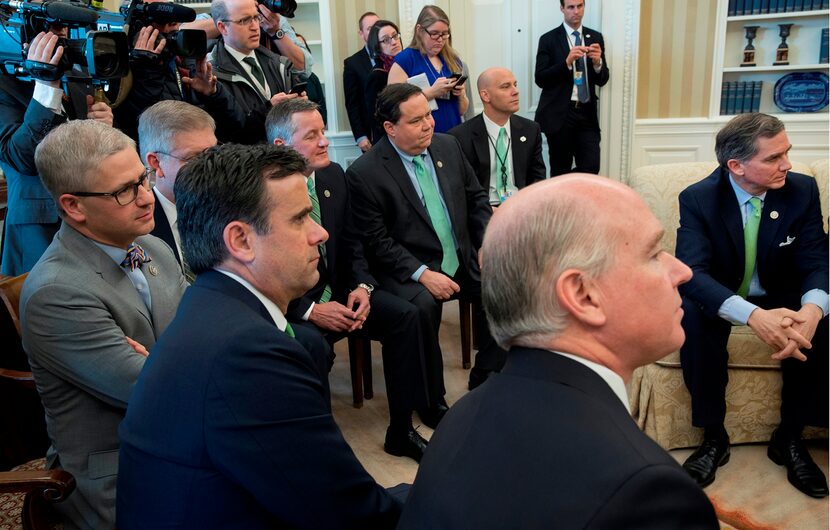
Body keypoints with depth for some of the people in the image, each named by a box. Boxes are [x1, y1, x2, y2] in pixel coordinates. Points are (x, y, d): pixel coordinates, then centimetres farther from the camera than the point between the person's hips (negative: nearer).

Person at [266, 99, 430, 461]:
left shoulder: (334, 176, 3)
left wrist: (362, 287, -6)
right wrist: (310, 310, -21)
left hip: (337, 292, 6)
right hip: (290, 305, -6)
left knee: (404, 315, -13)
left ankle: (401, 431, -2)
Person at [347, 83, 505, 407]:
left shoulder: (448, 146, 7)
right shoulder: (363, 173, -11)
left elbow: (476, 199, 14)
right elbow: (376, 243, -11)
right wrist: (423, 274, -21)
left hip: (463, 259, 5)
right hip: (407, 269, -5)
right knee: (423, 306, -32)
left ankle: (483, 381, 3)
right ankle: (433, 402, -10)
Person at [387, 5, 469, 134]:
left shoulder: (453, 60, 9)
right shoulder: (404, 60, -6)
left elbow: (462, 111, 14)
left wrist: (461, 95, -6)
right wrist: (431, 92, -22)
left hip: (453, 134, 4)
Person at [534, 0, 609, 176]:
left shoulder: (595, 37, 10)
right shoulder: (548, 39, 0)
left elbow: (602, 80, 8)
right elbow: (540, 79, -7)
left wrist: (597, 62, -14)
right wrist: (567, 62, -20)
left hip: (587, 114, 3)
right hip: (559, 114, -3)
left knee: (591, 168, -6)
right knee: (560, 172, 5)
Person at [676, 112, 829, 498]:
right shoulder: (697, 198, -19)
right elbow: (692, 272, -29)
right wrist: (753, 315, -47)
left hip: (781, 298, 2)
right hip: (720, 299, -2)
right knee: (692, 313, -34)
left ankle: (790, 437, -7)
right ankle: (714, 436, -17)